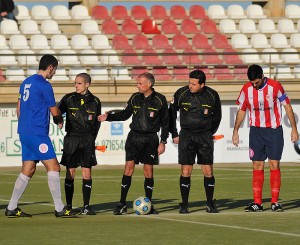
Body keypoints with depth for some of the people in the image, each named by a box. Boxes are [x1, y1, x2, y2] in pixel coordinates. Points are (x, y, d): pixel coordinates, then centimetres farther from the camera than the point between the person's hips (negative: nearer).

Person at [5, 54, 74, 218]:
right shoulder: (44, 85, -12)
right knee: (53, 167, -6)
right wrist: (60, 120, 17)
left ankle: (11, 208, 9)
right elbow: (54, 112, -4)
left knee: (28, 170, 11)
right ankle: (59, 209, -7)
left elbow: (18, 109, 20)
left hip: (24, 132, 9)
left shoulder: (26, 82, 14)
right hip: (37, 133, -9)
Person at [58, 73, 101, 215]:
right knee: (70, 173, -1)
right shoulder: (69, 99, 1)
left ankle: (86, 206, 4)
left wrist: (92, 138, 11)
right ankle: (68, 206, 7)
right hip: (71, 138, -1)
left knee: (87, 173, -3)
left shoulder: (95, 102, 4)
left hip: (87, 139, 1)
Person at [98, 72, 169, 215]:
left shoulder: (160, 100, -3)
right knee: (129, 167, -6)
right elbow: (124, 114, 14)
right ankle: (122, 204, -4)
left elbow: (165, 122, 1)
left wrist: (163, 142, -2)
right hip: (134, 136, 2)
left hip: (150, 139, -2)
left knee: (148, 170, -1)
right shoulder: (135, 98, 5)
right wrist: (108, 117, 2)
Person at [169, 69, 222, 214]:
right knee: (185, 172, -3)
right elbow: (171, 113, 9)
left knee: (208, 171, -2)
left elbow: (217, 115, 14)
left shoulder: (212, 96, -3)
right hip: (186, 136, 0)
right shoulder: (181, 93, -5)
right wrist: (174, 134, 8)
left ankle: (210, 204, 10)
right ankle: (184, 205, 6)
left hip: (205, 136, 0)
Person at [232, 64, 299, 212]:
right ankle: (257, 203, 2)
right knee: (257, 166, 1)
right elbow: (241, 110, 11)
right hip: (256, 131, 2)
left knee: (274, 165, -5)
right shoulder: (247, 89, -1)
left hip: (274, 131, -2)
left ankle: (275, 202, -2)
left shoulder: (275, 87, -10)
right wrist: (235, 131, 10)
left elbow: (288, 107, -1)